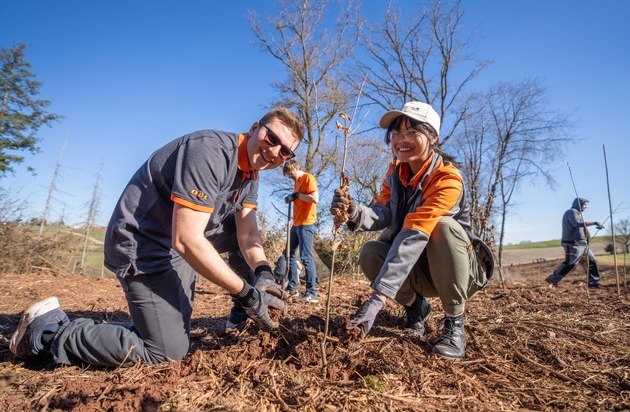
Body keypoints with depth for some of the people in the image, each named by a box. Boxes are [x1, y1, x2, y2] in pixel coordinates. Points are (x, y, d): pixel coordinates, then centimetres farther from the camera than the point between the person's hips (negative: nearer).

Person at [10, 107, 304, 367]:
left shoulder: (249, 175, 4)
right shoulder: (210, 151, -26)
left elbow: (247, 235, -3)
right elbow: (186, 241, -31)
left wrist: (263, 274, -22)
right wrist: (246, 292, -27)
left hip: (180, 243, 9)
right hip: (142, 246, -9)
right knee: (170, 351, -6)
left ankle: (241, 315, 14)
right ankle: (50, 331, 7)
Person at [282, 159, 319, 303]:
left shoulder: (308, 178, -8)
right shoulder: (297, 182, 20)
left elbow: (315, 198, -21)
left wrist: (297, 195, -15)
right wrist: (291, 198, 10)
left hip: (306, 224, -10)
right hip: (296, 224, 10)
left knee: (306, 258, -12)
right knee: (290, 255, 12)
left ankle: (312, 293, -8)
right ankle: (292, 288, 21)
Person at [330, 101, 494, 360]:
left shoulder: (447, 178, -25)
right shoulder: (396, 171, -3)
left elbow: (413, 236, -38)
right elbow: (382, 214, -17)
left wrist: (377, 298, -44)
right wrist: (355, 213, -42)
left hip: (457, 269, -4)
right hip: (418, 269, 5)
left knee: (444, 225, -35)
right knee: (370, 254, -24)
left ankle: (454, 323, -17)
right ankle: (415, 305, 5)